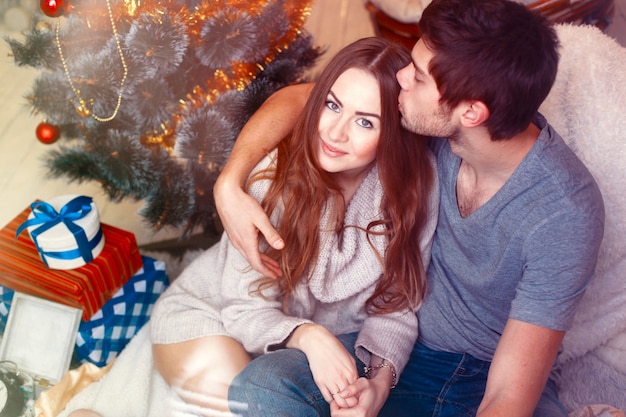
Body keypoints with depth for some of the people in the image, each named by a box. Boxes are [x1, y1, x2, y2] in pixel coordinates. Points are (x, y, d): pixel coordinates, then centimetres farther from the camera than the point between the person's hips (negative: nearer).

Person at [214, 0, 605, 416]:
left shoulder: (565, 213, -26)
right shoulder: (439, 123, -13)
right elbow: (296, 99, 0)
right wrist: (229, 182, -15)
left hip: (495, 381, -2)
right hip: (408, 345, 3)